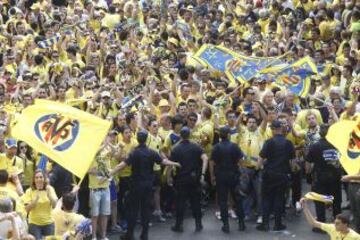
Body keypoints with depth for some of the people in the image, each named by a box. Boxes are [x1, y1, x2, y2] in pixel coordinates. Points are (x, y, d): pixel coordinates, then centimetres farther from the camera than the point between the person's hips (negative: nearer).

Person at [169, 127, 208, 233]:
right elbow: (205, 158, -13)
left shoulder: (176, 149, -6)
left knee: (180, 202, 6)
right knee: (195, 201, 12)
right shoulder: (195, 147, -2)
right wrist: (203, 174, -12)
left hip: (181, 178, -2)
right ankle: (198, 224, 14)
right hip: (195, 178, 2)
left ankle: (178, 225, 9)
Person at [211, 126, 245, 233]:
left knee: (222, 200, 6)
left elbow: (213, 162, -10)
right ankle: (241, 222, 16)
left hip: (220, 176, 0)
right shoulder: (234, 146, -8)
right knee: (237, 199, 13)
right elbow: (240, 159, -10)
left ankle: (226, 224, 4)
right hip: (233, 175, 0)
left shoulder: (216, 147, -8)